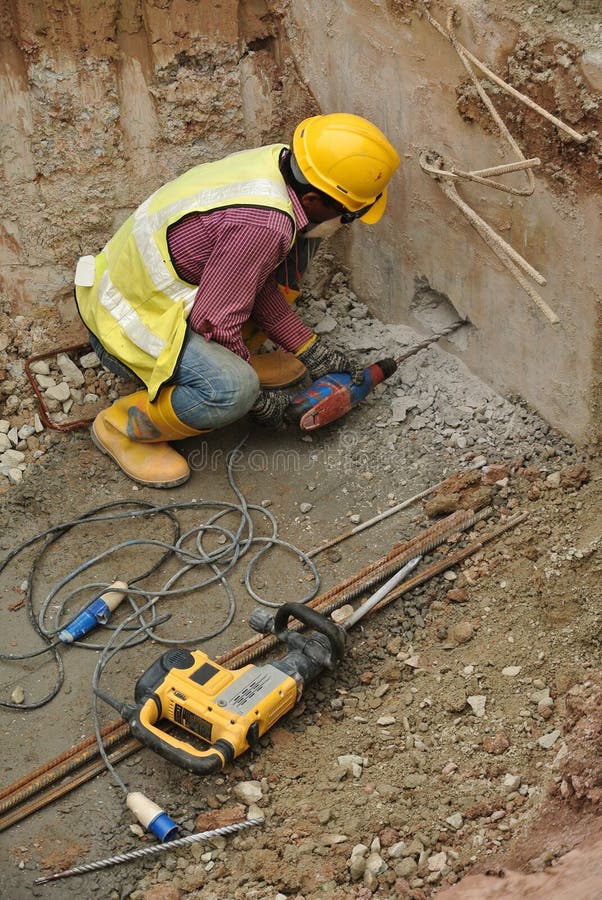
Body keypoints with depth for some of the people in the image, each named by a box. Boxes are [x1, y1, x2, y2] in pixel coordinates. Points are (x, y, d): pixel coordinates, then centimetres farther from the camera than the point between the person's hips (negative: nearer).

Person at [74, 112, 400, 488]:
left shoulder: (276, 161, -5)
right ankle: (121, 426, -7)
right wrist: (259, 399, -10)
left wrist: (312, 351, 6)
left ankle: (236, 363, 16)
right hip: (129, 324, -9)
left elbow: (258, 283, 6)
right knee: (231, 390, -33)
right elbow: (213, 322, -25)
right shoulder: (263, 225, -32)